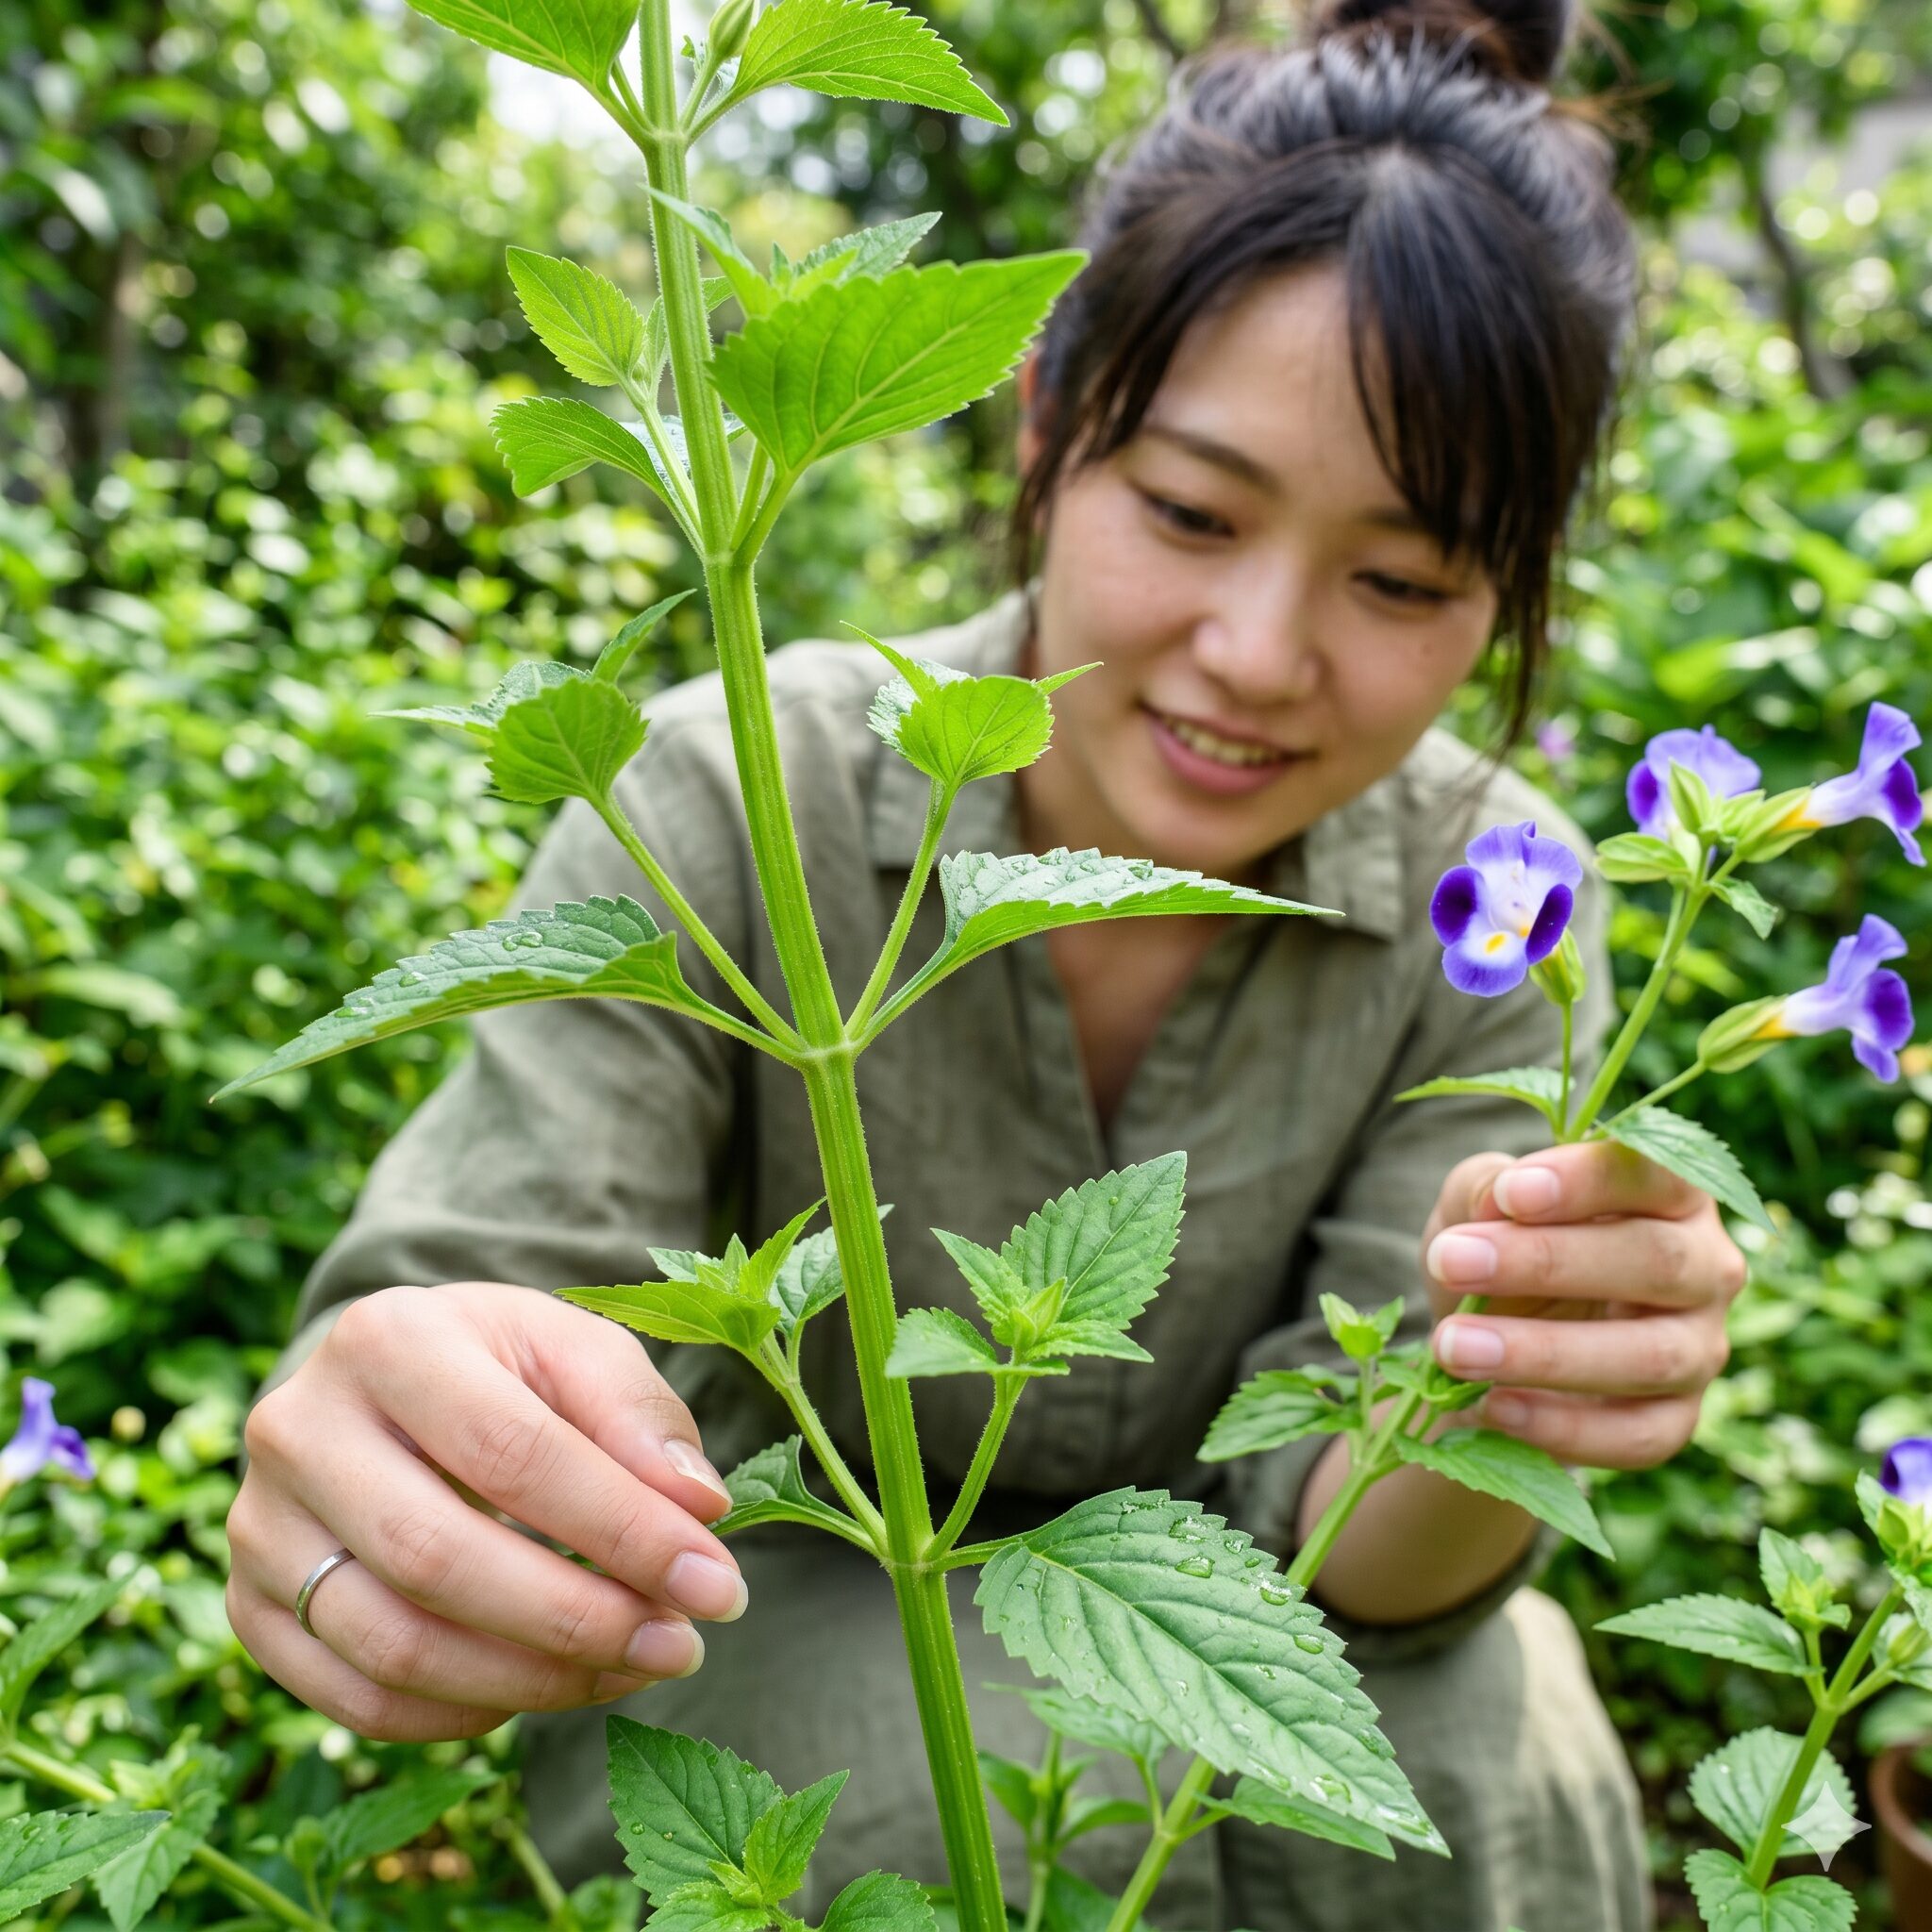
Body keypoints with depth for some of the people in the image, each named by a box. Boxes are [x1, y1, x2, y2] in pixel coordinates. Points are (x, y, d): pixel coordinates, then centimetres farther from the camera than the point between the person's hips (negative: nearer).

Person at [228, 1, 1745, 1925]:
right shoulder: (726, 809, -21)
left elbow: (1354, 1553, -17)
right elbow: (480, 1365, -26)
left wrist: (1486, 1391, -40)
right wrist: (379, 1473, -50)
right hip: (794, 1603, -1)